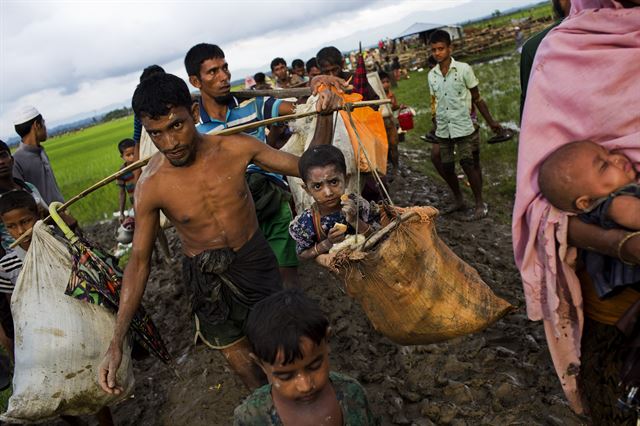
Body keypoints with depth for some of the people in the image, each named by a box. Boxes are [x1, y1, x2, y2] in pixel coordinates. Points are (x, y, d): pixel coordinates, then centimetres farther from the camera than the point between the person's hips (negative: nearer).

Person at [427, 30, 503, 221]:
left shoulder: (463, 69, -4)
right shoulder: (432, 75, 7)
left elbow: (477, 98, 1)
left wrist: (491, 121, 0)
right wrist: (435, 126, 13)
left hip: (462, 126, -4)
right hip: (442, 129, 4)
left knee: (468, 164, -9)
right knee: (446, 167, 7)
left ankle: (480, 204, 2)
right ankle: (458, 200, 26)